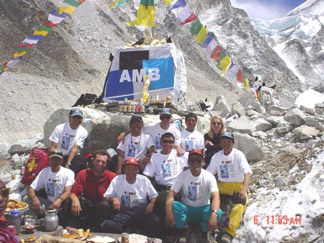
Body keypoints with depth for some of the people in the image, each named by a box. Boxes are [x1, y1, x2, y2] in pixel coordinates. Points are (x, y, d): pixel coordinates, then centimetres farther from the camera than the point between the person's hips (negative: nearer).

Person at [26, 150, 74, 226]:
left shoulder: (68, 173, -6)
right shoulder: (44, 172, 7)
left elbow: (68, 192, -20)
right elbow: (31, 188, -1)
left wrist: (59, 200, -44)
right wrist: (34, 198, -26)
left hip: (62, 204, -3)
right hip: (49, 204, 3)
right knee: (29, 198, -15)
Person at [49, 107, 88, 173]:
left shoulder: (83, 132, -5)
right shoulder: (60, 128, -6)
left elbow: (75, 148, -12)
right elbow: (53, 146, -8)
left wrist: (68, 164, -22)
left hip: (73, 156, 1)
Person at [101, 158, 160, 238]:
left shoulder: (144, 180, 12)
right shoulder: (117, 180, 9)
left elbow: (154, 195, 18)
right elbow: (106, 197, 8)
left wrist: (151, 203, -5)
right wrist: (113, 199, -14)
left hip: (141, 211, 1)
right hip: (123, 211, 0)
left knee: (155, 221, -32)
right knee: (108, 225, -31)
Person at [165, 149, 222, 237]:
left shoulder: (209, 176, -10)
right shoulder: (183, 175, -6)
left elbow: (215, 196, -27)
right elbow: (171, 193, -17)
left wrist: (214, 214, -48)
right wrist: (169, 212, -37)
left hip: (203, 210, -1)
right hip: (186, 209, 1)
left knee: (218, 212, -32)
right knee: (172, 205, -30)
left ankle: (204, 235, -4)